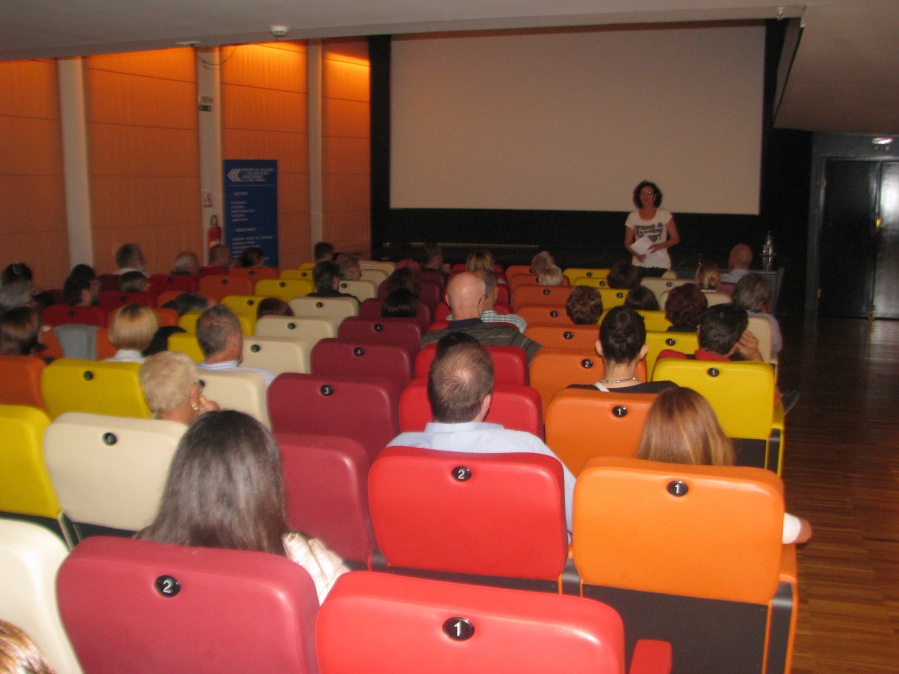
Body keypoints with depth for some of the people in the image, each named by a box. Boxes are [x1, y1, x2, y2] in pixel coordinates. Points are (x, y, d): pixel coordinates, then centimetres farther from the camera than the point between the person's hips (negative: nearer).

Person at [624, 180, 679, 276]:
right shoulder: (633, 217, 7)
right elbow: (627, 242, 9)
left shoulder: (665, 215, 3)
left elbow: (675, 239, 4)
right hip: (639, 265, 1)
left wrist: (660, 246, -14)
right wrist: (636, 254, -11)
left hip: (661, 265, -1)